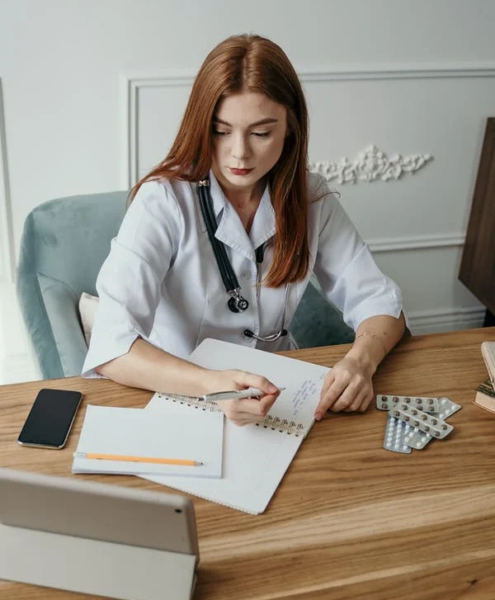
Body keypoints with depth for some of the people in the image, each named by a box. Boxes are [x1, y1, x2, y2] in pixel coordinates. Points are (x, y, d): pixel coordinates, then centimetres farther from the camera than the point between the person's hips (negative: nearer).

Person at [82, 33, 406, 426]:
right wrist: (212, 384, -45)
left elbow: (379, 302, -5)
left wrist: (361, 360, -26)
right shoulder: (164, 201, -20)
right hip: (179, 392, -5)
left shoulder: (311, 199, -7)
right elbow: (110, 348, -28)